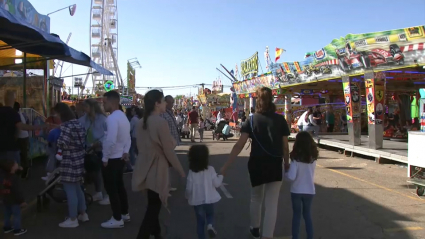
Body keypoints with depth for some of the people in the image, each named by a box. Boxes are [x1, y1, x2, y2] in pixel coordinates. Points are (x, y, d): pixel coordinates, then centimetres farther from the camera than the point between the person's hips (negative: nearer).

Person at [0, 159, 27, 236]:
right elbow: (18, 191, -24)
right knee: (17, 214, 8)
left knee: (7, 214, 23)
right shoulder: (14, 178, -30)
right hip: (14, 200, -7)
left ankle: (7, 227, 38)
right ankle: (17, 230, 18)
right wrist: (22, 201, -14)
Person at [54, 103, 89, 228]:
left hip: (69, 162, -9)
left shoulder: (66, 125, -16)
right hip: (79, 159, 9)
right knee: (77, 188, 19)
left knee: (70, 190, 0)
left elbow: (62, 142, -26)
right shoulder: (78, 123, 11)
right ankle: (83, 214, 28)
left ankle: (72, 219, 8)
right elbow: (83, 141, 17)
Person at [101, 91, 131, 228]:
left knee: (111, 189, 2)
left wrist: (105, 158, -18)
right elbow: (128, 137, 14)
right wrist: (125, 152, 4)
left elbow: (110, 141, -29)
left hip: (111, 159, -9)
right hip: (120, 158, 9)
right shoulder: (123, 116, 10)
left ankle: (117, 219, 12)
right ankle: (124, 214, 32)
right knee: (119, 186, 20)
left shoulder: (112, 118, -21)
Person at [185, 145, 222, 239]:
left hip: (197, 201, 0)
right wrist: (220, 176, 13)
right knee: (210, 214, 23)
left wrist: (188, 197, 13)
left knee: (200, 220, 15)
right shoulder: (210, 169, -11)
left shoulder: (191, 172, -10)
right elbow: (216, 184, -7)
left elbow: (189, 188, -7)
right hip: (209, 199, 0)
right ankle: (210, 225, -7)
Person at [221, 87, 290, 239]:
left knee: (256, 197, 23)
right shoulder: (280, 120, -2)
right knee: (271, 202, 5)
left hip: (256, 163, 1)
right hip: (275, 165, -1)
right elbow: (285, 146, -1)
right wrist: (287, 163, 15)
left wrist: (226, 166, -10)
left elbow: (239, 145, -11)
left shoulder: (251, 120, -3)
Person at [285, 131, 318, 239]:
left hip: (297, 191, -3)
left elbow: (291, 177, -23)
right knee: (307, 215, 19)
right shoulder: (313, 157, -5)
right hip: (309, 191, 3)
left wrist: (285, 172, -3)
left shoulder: (296, 158, -18)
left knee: (296, 215, 12)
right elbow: (309, 172, 7)